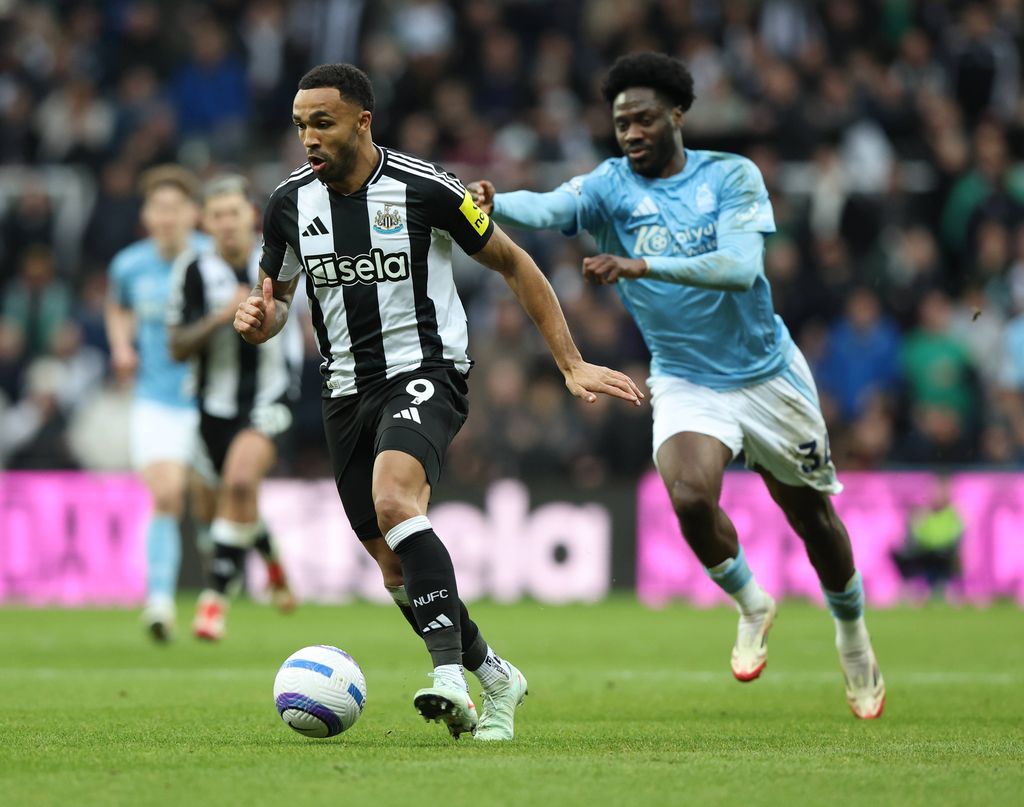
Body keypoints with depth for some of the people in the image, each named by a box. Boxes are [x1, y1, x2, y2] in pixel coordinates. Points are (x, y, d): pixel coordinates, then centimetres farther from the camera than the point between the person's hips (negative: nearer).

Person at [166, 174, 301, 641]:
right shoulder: (193, 271, -9)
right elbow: (178, 348, -11)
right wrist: (221, 316, -24)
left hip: (270, 395, -2)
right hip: (217, 403, 2)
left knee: (240, 479, -26)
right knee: (232, 498, 12)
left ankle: (216, 594, -20)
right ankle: (271, 555, 49)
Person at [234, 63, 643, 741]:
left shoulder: (425, 189, -12)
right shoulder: (290, 202, 1)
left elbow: (513, 264, 0)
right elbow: (277, 298, 15)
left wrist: (572, 365, -3)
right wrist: (260, 322, -11)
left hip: (426, 373, -6)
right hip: (347, 391, 6)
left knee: (392, 499, -34)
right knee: (396, 571, 7)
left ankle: (449, 672, -38)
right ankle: (495, 677, 28)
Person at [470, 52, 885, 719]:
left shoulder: (731, 176, -10)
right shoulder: (611, 186, -7)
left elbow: (741, 265, -26)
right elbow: (551, 207, -28)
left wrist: (643, 266, -39)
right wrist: (494, 204, -51)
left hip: (768, 373, 0)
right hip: (685, 383, 0)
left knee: (811, 514, 12)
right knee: (690, 498, -26)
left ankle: (854, 642, 38)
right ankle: (752, 607, 3)